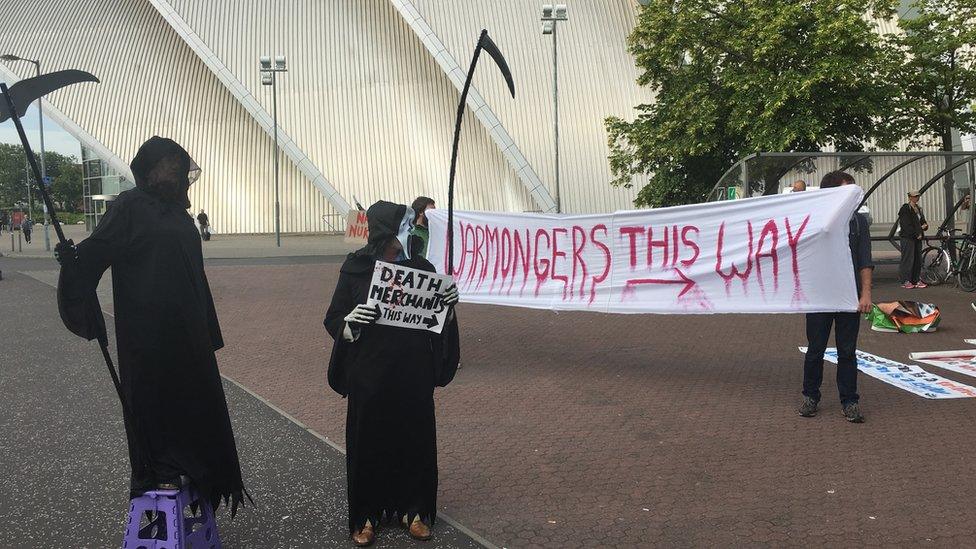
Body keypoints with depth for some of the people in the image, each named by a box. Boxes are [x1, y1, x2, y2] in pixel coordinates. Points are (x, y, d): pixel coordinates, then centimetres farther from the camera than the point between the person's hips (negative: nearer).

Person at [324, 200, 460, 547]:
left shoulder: (421, 268, 0)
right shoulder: (356, 269, -6)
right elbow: (334, 320, -2)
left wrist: (449, 304, -13)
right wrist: (352, 321, -24)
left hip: (414, 374, 2)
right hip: (370, 374, -2)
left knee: (414, 438, 9)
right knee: (369, 441, 6)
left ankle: (412, 509, 26)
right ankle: (366, 515, 22)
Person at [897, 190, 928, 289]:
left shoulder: (918, 208, 18)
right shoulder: (905, 208, -8)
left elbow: (922, 221, 25)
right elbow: (906, 225, -14)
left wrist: (924, 225, 1)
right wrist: (916, 234, -14)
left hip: (917, 237, 8)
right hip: (907, 237, -8)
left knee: (918, 259, 7)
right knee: (908, 259, -8)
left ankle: (916, 280, 13)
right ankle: (906, 281, -5)